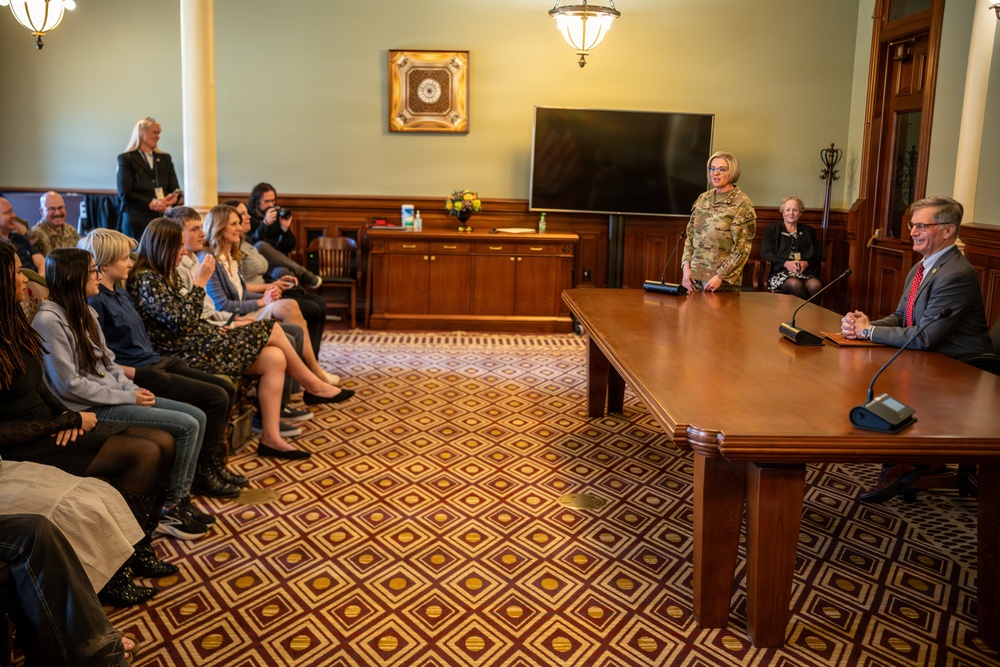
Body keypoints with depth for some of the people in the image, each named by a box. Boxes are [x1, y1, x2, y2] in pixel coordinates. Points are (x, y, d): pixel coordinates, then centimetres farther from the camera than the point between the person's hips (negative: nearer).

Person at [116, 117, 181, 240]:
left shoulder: (165, 158, 18)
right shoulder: (126, 159, 4)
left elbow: (175, 188, 14)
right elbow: (124, 193, -4)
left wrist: (173, 197, -11)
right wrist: (150, 204, -18)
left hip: (163, 217, 3)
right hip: (136, 220, -3)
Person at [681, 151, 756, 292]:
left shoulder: (742, 203, -8)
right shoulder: (703, 199, 9)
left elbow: (742, 248, -12)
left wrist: (721, 276, -16)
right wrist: (686, 266, 0)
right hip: (694, 275, 5)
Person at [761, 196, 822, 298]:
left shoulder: (808, 231, 26)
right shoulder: (771, 229, 17)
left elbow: (817, 254, 18)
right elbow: (765, 253, 3)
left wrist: (806, 263, -6)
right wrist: (786, 263, -12)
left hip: (804, 271, 2)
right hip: (780, 271, -2)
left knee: (815, 285, -34)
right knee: (795, 284, -38)